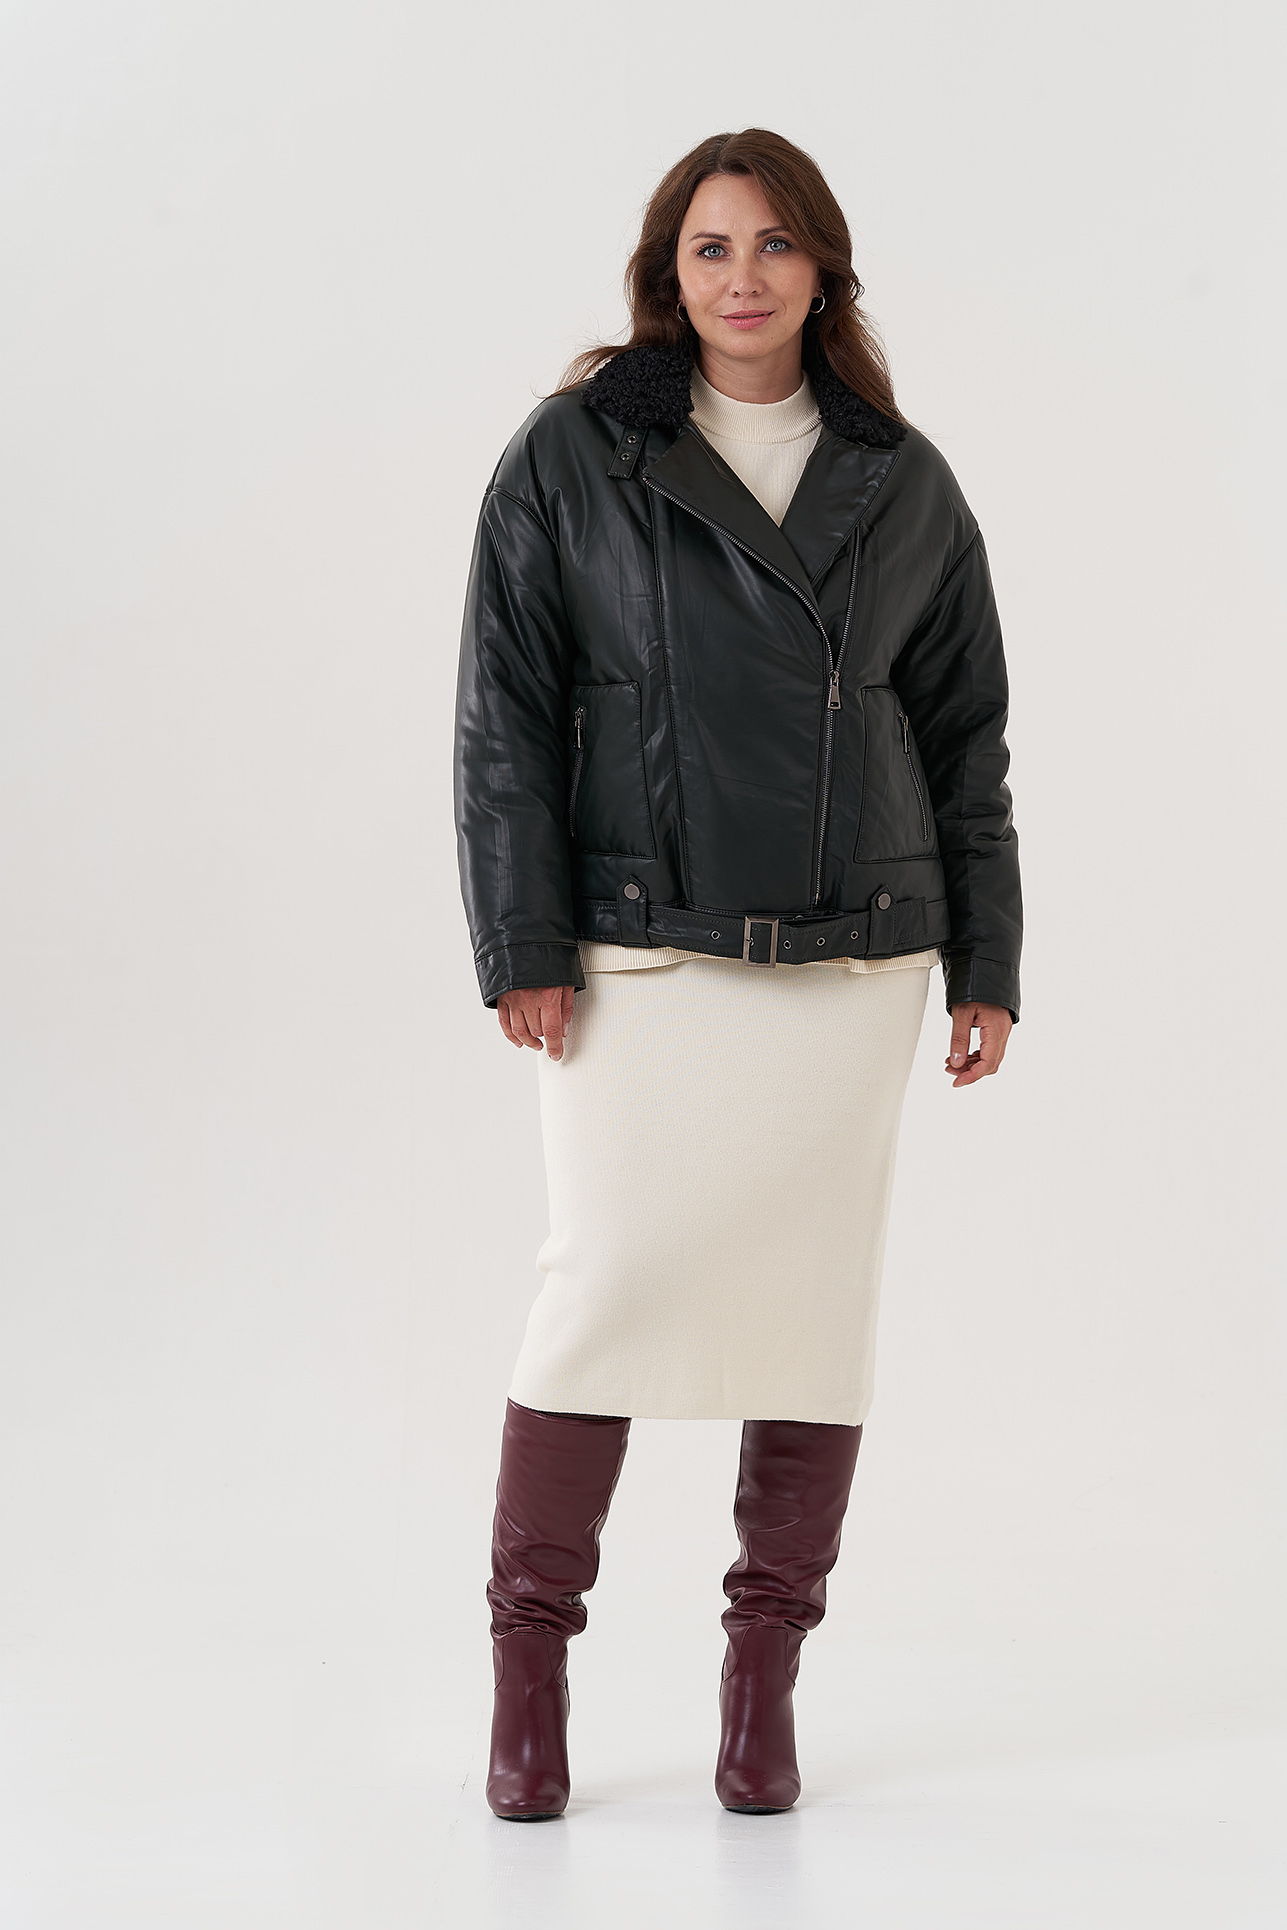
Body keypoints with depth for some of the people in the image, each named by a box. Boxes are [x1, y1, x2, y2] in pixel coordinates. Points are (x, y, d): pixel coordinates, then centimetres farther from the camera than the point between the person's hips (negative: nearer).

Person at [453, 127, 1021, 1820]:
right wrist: (522, 948, -8)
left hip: (853, 960, 3)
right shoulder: (571, 457, 2)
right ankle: (530, 1653, 8)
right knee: (609, 1279, -7)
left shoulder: (904, 485, 10)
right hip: (640, 954, -2)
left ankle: (765, 1675, 16)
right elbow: (505, 713, -1)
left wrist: (987, 965, 8)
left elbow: (965, 733, 12)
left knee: (819, 1297, 4)